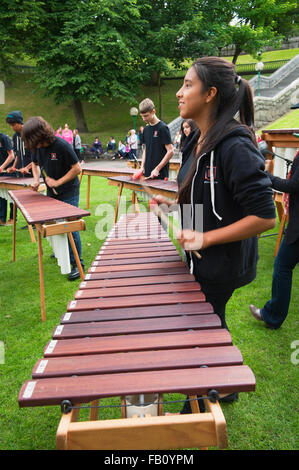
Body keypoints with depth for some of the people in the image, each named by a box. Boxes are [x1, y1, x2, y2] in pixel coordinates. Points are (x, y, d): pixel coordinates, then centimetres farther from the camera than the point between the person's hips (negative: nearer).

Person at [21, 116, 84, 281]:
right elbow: (35, 164, 18)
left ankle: (77, 264, -2)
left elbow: (77, 169, -18)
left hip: (68, 192, -7)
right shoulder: (37, 147, -2)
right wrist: (36, 179, 0)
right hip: (51, 193, 7)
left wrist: (58, 182, -19)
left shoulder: (62, 146, -21)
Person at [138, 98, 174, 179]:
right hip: (148, 173, 6)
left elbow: (170, 151, -12)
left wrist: (157, 169, -16)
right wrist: (142, 166, 5)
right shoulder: (146, 129, 11)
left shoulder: (163, 128, -9)